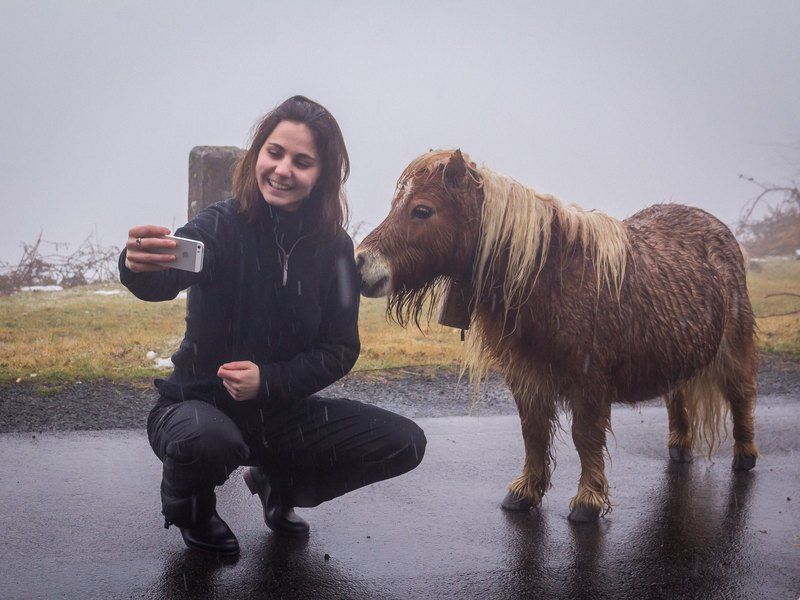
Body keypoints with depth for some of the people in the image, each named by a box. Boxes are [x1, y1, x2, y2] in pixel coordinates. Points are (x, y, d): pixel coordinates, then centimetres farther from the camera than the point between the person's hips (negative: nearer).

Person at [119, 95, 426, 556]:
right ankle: (192, 509, 1)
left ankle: (278, 484, 15)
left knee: (405, 443, -11)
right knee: (209, 440, -40)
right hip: (201, 404, -4)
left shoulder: (334, 247, -4)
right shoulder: (221, 226, -17)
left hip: (283, 410, 4)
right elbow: (167, 278, -38)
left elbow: (340, 349, -3)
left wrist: (269, 379, -21)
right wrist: (140, 266, -63)